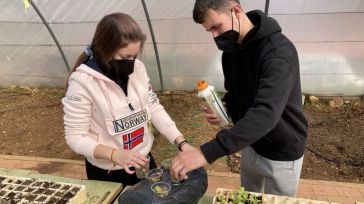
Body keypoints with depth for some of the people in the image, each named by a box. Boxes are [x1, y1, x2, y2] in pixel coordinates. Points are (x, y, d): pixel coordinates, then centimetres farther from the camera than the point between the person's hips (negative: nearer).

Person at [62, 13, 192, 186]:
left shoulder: (138, 68, -8)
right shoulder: (82, 82, -22)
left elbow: (154, 108, -2)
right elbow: (75, 137, -17)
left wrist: (182, 143, -11)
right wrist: (115, 154, -31)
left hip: (143, 160, 5)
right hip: (107, 173, -5)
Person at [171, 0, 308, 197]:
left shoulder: (278, 50, -29)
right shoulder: (231, 49, -3)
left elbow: (266, 113, -41)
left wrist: (207, 152, -47)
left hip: (281, 153, -6)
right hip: (250, 145, 7)